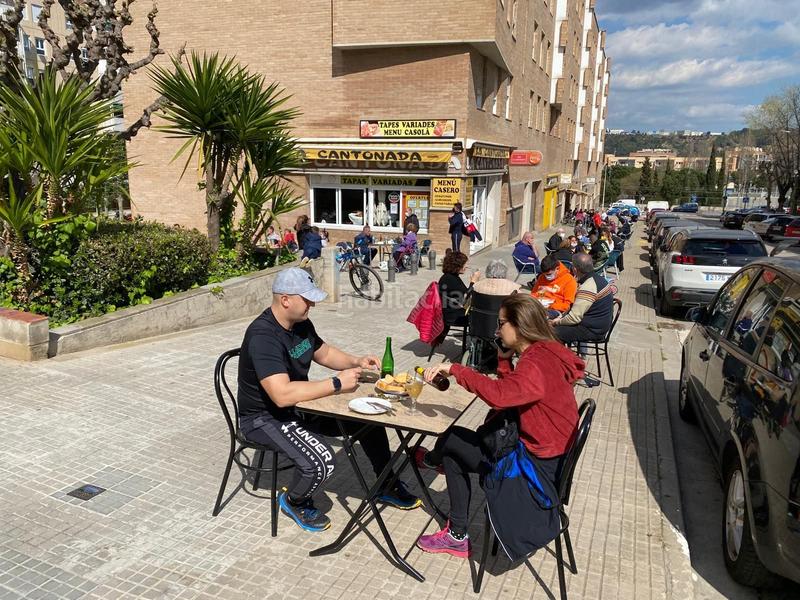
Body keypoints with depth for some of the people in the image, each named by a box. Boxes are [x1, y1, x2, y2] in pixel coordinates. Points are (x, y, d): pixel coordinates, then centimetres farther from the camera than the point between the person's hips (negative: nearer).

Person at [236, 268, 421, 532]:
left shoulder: (300, 323, -1)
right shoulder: (263, 336, -29)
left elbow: (323, 353, 17)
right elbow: (282, 395, -38)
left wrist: (356, 361, -2)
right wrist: (337, 383, -32)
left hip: (299, 404, 9)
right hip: (266, 417, -9)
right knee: (322, 461, -30)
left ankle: (387, 486, 22)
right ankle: (294, 501, 5)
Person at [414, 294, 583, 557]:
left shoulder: (537, 363, -25)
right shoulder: (544, 353, 7)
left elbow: (499, 395, -42)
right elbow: (511, 394, 11)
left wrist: (454, 368, -36)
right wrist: (504, 360, -1)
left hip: (537, 465, -10)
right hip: (545, 454, 10)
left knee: (452, 439, -1)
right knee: (453, 452, 11)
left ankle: (429, 460, 37)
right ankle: (457, 537, 19)